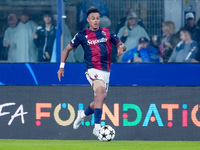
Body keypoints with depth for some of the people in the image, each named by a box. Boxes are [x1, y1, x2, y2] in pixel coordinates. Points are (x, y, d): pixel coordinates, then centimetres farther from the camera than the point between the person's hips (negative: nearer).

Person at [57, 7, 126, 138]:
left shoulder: (107, 33, 9)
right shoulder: (82, 35, 2)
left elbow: (121, 45, 14)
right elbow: (68, 49, 12)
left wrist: (121, 47, -10)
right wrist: (62, 66, 4)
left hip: (106, 71, 5)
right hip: (92, 70, -5)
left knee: (99, 100, 10)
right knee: (101, 91, -31)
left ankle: (83, 114, 43)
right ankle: (97, 127, -35)